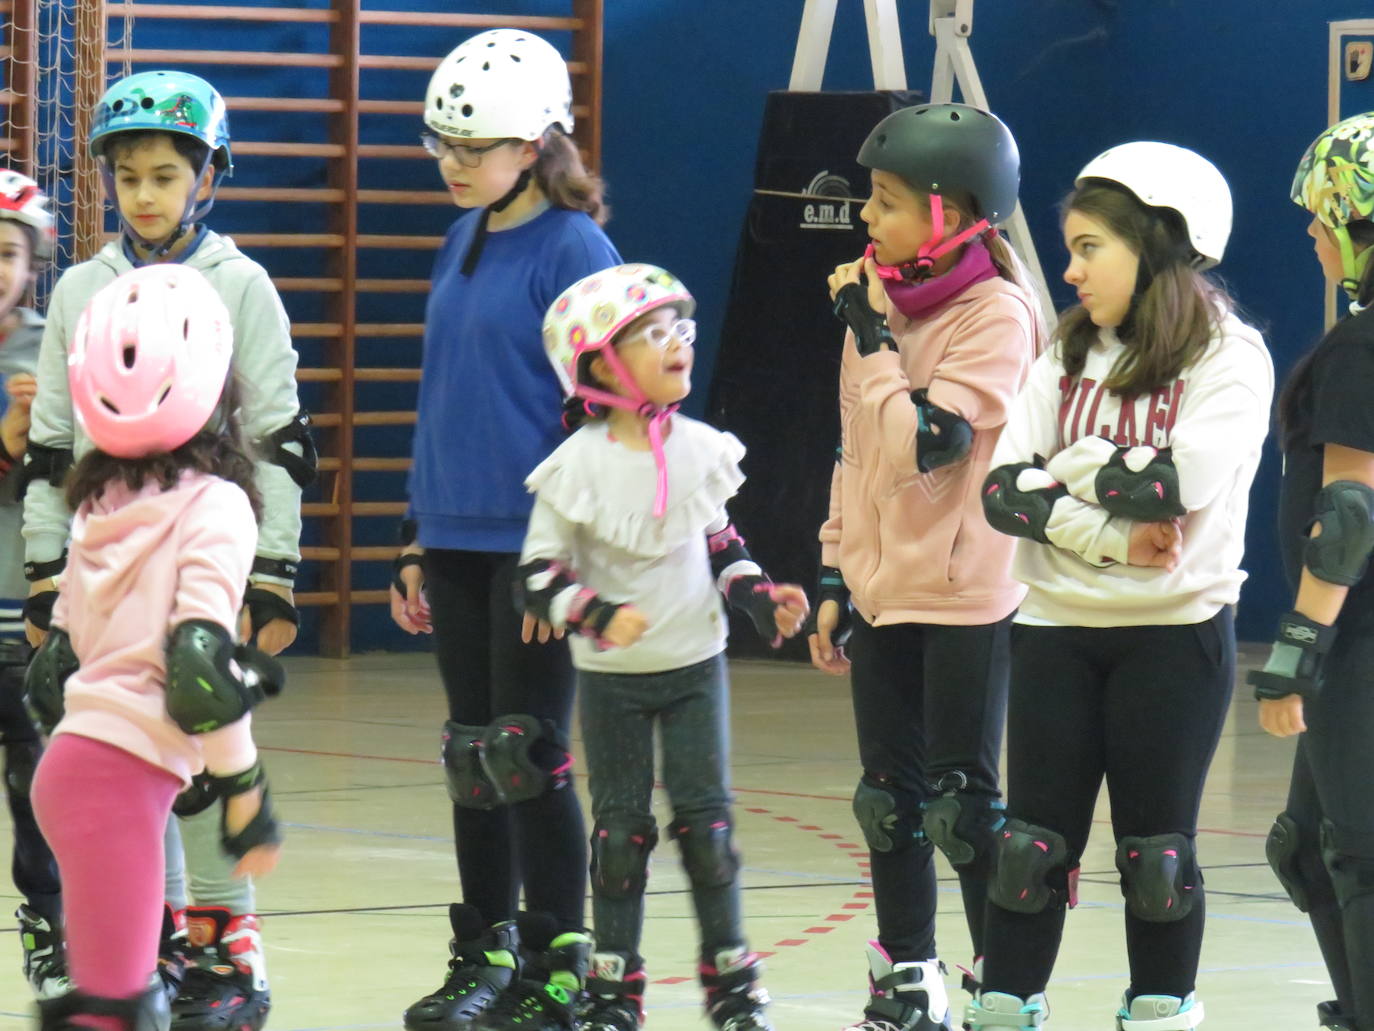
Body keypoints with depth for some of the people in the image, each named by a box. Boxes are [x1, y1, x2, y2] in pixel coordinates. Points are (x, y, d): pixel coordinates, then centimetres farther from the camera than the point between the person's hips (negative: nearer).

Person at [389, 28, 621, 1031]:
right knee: (473, 752, 10)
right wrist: (419, 541, 17)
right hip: (459, 538, 7)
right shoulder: (464, 244, 12)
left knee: (531, 754, -3)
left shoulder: (575, 250, -10)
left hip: (537, 543, -7)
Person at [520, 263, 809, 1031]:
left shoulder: (702, 450, -2)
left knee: (706, 817, 2)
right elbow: (539, 576, -12)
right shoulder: (580, 465, -13)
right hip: (611, 678, -2)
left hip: (696, 665, 2)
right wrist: (597, 616, -27)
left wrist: (762, 599, -1)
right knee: (621, 825, 3)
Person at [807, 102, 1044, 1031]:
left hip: (966, 596, -7)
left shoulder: (996, 316, -15)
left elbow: (921, 446, -23)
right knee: (890, 798, 13)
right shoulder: (885, 302, 8)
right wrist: (836, 577, 16)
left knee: (962, 801, -3)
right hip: (882, 593, 7)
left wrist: (871, 338, -17)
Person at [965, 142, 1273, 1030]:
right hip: (1057, 629, 4)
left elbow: (1188, 481, -20)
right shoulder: (1068, 357, 9)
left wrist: (1068, 472, -9)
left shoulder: (1229, 357, -5)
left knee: (1156, 850, 3)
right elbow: (1003, 490, -2)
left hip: (1175, 633, -4)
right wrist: (1112, 536, -16)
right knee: (1032, 845, 4)